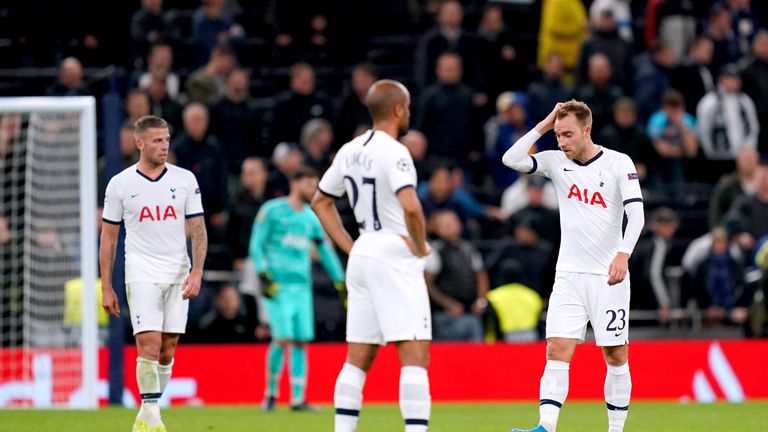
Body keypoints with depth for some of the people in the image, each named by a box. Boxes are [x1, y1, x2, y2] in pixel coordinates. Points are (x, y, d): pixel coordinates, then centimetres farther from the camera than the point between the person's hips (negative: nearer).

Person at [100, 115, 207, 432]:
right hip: (141, 273, -2)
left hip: (178, 275, 3)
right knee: (149, 345, -15)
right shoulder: (120, 184, 1)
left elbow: (197, 229, 4)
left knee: (168, 349, 4)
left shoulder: (185, 180, 4)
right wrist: (106, 288, 3)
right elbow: (108, 237, 6)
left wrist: (197, 272, -9)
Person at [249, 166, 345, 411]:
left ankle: (297, 399, 1)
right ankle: (271, 392, 4)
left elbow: (325, 251, 22)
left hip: (302, 287, 5)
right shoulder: (272, 210, 0)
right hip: (277, 286, -5)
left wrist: (341, 283, 18)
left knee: (301, 342, -2)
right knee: (283, 339, -13)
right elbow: (256, 246, -2)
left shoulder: (311, 218, 16)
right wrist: (264, 277, -12)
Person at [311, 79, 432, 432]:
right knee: (415, 355, -10)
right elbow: (410, 206, -28)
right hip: (395, 256, -8)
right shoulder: (393, 152, -13)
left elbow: (320, 201, 22)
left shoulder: (350, 151, 11)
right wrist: (421, 247, -11)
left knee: (357, 359, 11)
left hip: (362, 257, 8)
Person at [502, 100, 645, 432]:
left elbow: (636, 214, -12)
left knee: (616, 356, 3)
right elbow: (511, 159, -5)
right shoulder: (556, 162, 5)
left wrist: (623, 255, -27)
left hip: (608, 277, -3)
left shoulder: (619, 163, -5)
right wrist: (543, 126, -6)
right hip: (568, 276, 3)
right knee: (557, 351, -10)